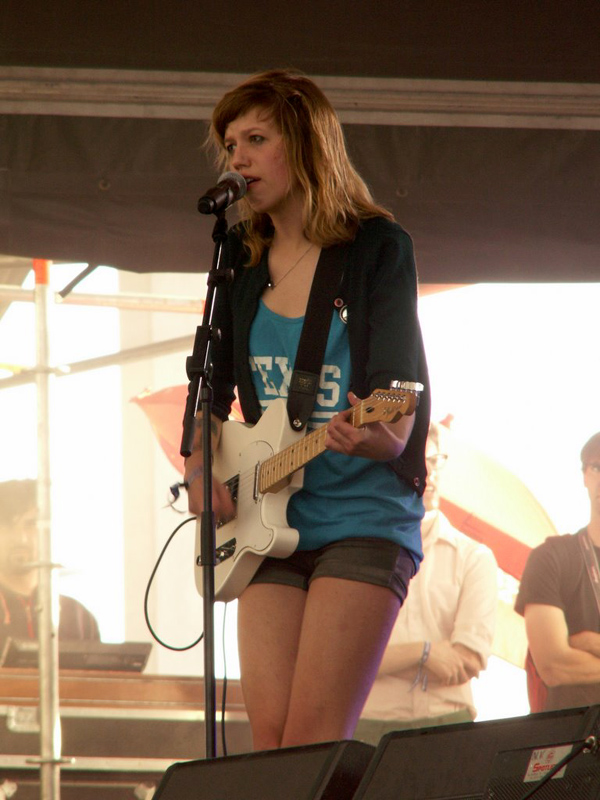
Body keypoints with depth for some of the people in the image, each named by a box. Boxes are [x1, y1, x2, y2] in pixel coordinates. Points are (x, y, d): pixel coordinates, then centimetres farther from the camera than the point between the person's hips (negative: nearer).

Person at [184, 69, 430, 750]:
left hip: (363, 516, -5)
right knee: (269, 738, -5)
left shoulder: (376, 248, -3)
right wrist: (198, 475, 2)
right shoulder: (240, 258, 12)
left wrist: (376, 438, -34)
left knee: (312, 745, -15)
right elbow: (213, 390, 20)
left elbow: (401, 396, -11)